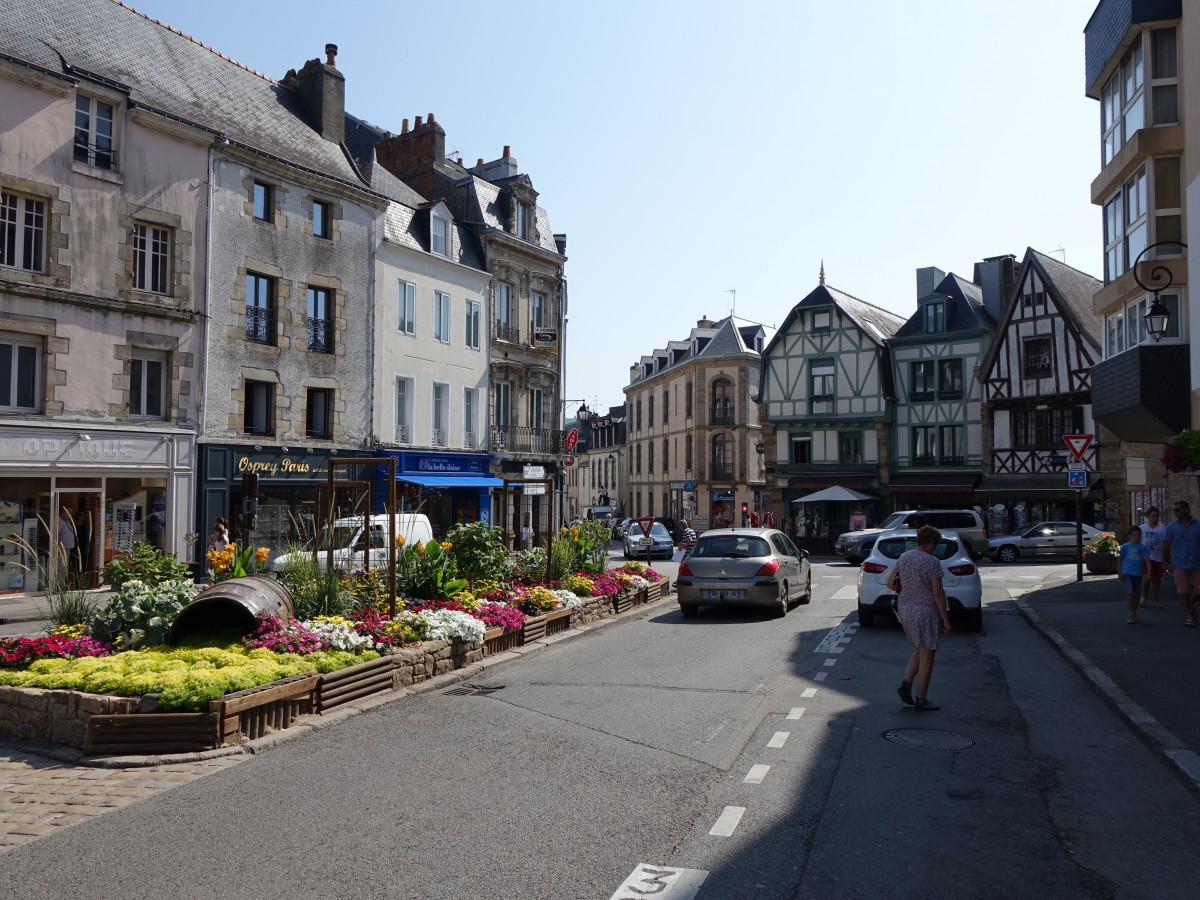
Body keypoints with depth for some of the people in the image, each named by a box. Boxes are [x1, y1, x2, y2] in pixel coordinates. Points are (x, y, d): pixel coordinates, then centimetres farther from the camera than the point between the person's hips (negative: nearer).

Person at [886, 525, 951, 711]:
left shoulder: (904, 557, 6)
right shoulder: (932, 562, -13)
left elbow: (890, 583, 11)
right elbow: (938, 593, -15)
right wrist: (946, 621, -10)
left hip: (904, 609, 7)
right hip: (924, 611, -7)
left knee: (920, 651, 21)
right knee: (927, 655, 3)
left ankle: (906, 684, 9)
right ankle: (921, 700, 7)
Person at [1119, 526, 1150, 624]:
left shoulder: (1143, 548, 2)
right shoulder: (1125, 546, -1)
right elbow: (1120, 559, 6)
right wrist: (1120, 573, 5)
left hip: (1138, 574, 2)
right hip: (1127, 573, -2)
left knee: (1137, 595, 9)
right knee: (1130, 592, -13)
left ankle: (1134, 613, 22)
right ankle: (1131, 614, -7)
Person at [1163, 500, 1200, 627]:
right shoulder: (1172, 527, -1)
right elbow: (1166, 546, 2)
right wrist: (1165, 563, 2)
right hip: (1180, 565, -1)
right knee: (1183, 591, 0)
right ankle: (1188, 615, 12)